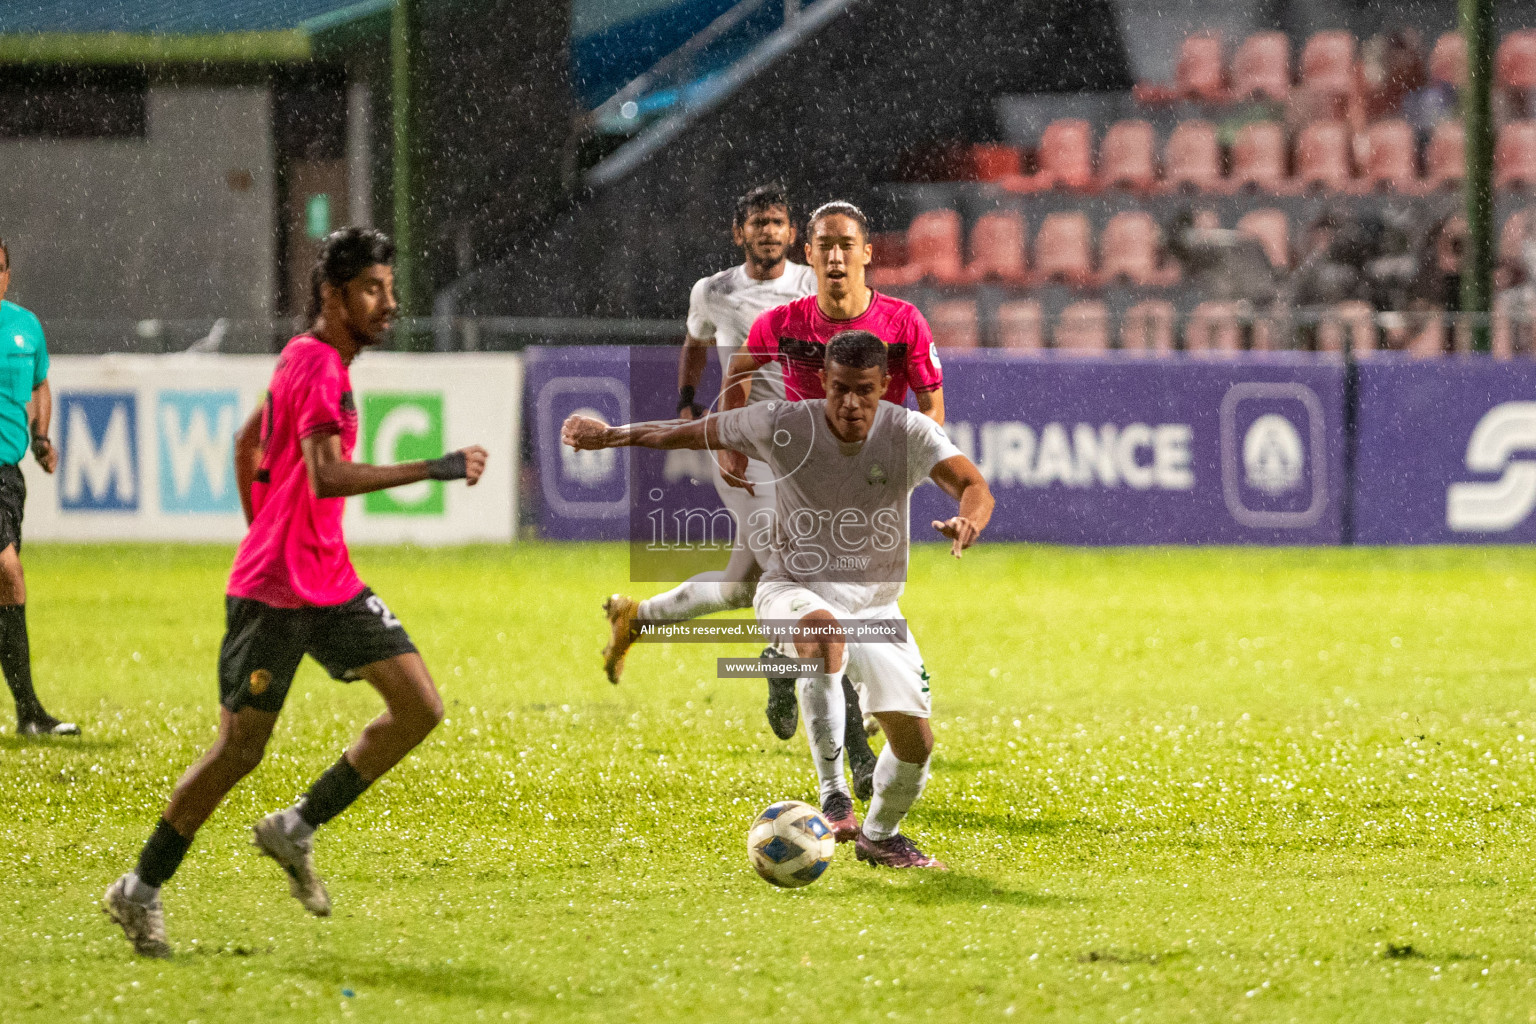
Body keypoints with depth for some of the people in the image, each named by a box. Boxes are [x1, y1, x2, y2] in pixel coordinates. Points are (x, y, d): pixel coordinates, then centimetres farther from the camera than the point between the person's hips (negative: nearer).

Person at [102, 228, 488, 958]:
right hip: (274, 592, -9)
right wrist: (434, 469, -32)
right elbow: (325, 477, -30)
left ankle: (296, 830, 9)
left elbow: (248, 442, 26)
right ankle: (140, 893, 12)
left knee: (420, 708, -1)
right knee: (240, 748, -3)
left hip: (328, 581, 9)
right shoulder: (318, 365, -17)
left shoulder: (306, 359, 13)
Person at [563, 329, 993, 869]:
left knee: (915, 741, -3)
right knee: (824, 628, -41)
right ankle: (832, 793, -36)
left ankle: (879, 835, 31)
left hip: (875, 604, 3)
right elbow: (695, 432, -1)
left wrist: (969, 520, -49)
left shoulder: (910, 432, -13)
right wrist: (610, 435, -1)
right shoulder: (782, 426, -14)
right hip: (794, 587, -3)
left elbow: (973, 486, -26)